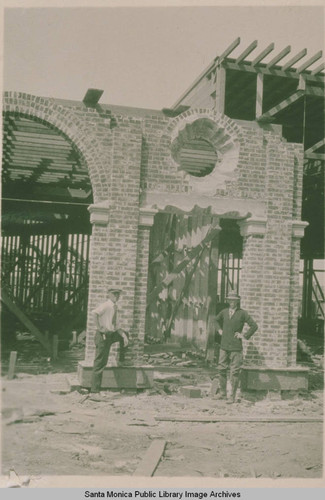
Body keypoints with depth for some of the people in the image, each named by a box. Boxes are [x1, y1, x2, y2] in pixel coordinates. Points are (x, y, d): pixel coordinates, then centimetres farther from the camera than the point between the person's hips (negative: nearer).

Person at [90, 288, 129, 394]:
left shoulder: (115, 308, 12)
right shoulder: (106, 305, -13)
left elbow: (116, 326, 14)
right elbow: (94, 312, -33)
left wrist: (124, 336, 0)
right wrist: (99, 327, -27)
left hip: (112, 334, 9)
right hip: (103, 335, -9)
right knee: (100, 363, -6)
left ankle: (122, 360, 34)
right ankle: (95, 389, 0)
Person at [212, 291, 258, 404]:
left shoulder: (242, 313, -4)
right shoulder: (224, 312, 9)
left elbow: (254, 326, -5)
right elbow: (217, 320, 30)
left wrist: (245, 335, -7)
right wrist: (219, 330, 17)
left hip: (236, 347, -4)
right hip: (224, 346, 4)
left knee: (234, 372, -2)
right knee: (221, 369, 7)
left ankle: (232, 396, 6)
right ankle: (222, 392, 20)